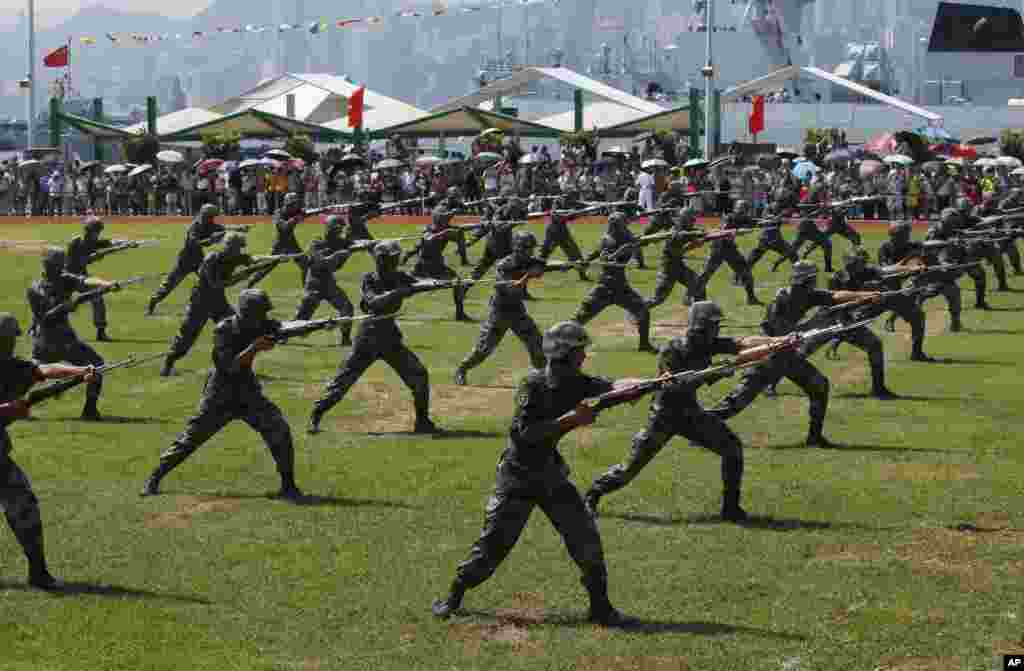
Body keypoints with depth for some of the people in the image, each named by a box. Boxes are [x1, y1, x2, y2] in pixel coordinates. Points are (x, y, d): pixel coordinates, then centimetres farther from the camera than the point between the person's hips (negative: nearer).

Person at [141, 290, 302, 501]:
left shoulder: (259, 325, -6)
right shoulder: (223, 330, -20)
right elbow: (230, 366, -28)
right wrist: (253, 348, -36)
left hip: (248, 393, 4)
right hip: (220, 396, -4)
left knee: (279, 429, -12)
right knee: (191, 438, 0)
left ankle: (288, 485, -1)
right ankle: (154, 479, 15)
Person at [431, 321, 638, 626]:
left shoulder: (575, 383, -1)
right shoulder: (533, 384, -18)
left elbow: (611, 386, -12)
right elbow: (527, 432, -25)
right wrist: (570, 419, -29)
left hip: (551, 475, 5)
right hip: (518, 475, -5)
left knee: (586, 538, -2)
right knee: (494, 543, -3)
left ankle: (600, 606, 8)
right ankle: (454, 596, 14)